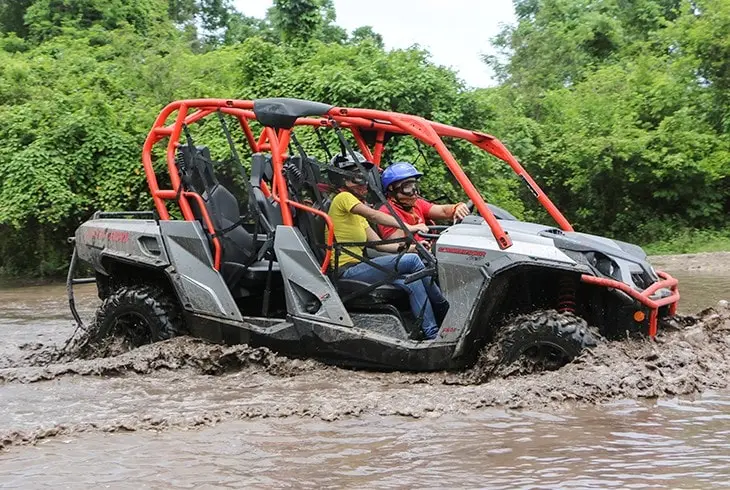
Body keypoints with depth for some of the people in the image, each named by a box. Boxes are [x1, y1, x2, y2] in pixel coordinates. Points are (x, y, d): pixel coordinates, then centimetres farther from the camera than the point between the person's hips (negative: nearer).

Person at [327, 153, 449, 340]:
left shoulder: (357, 215, 26)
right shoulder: (343, 198, -3)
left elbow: (379, 244, 17)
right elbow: (373, 215, -18)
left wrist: (408, 247, 2)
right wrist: (410, 227, -23)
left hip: (357, 268, 9)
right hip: (347, 270, -9)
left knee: (412, 282, -12)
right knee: (412, 261, -19)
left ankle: (432, 334, -13)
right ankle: (444, 310, -8)